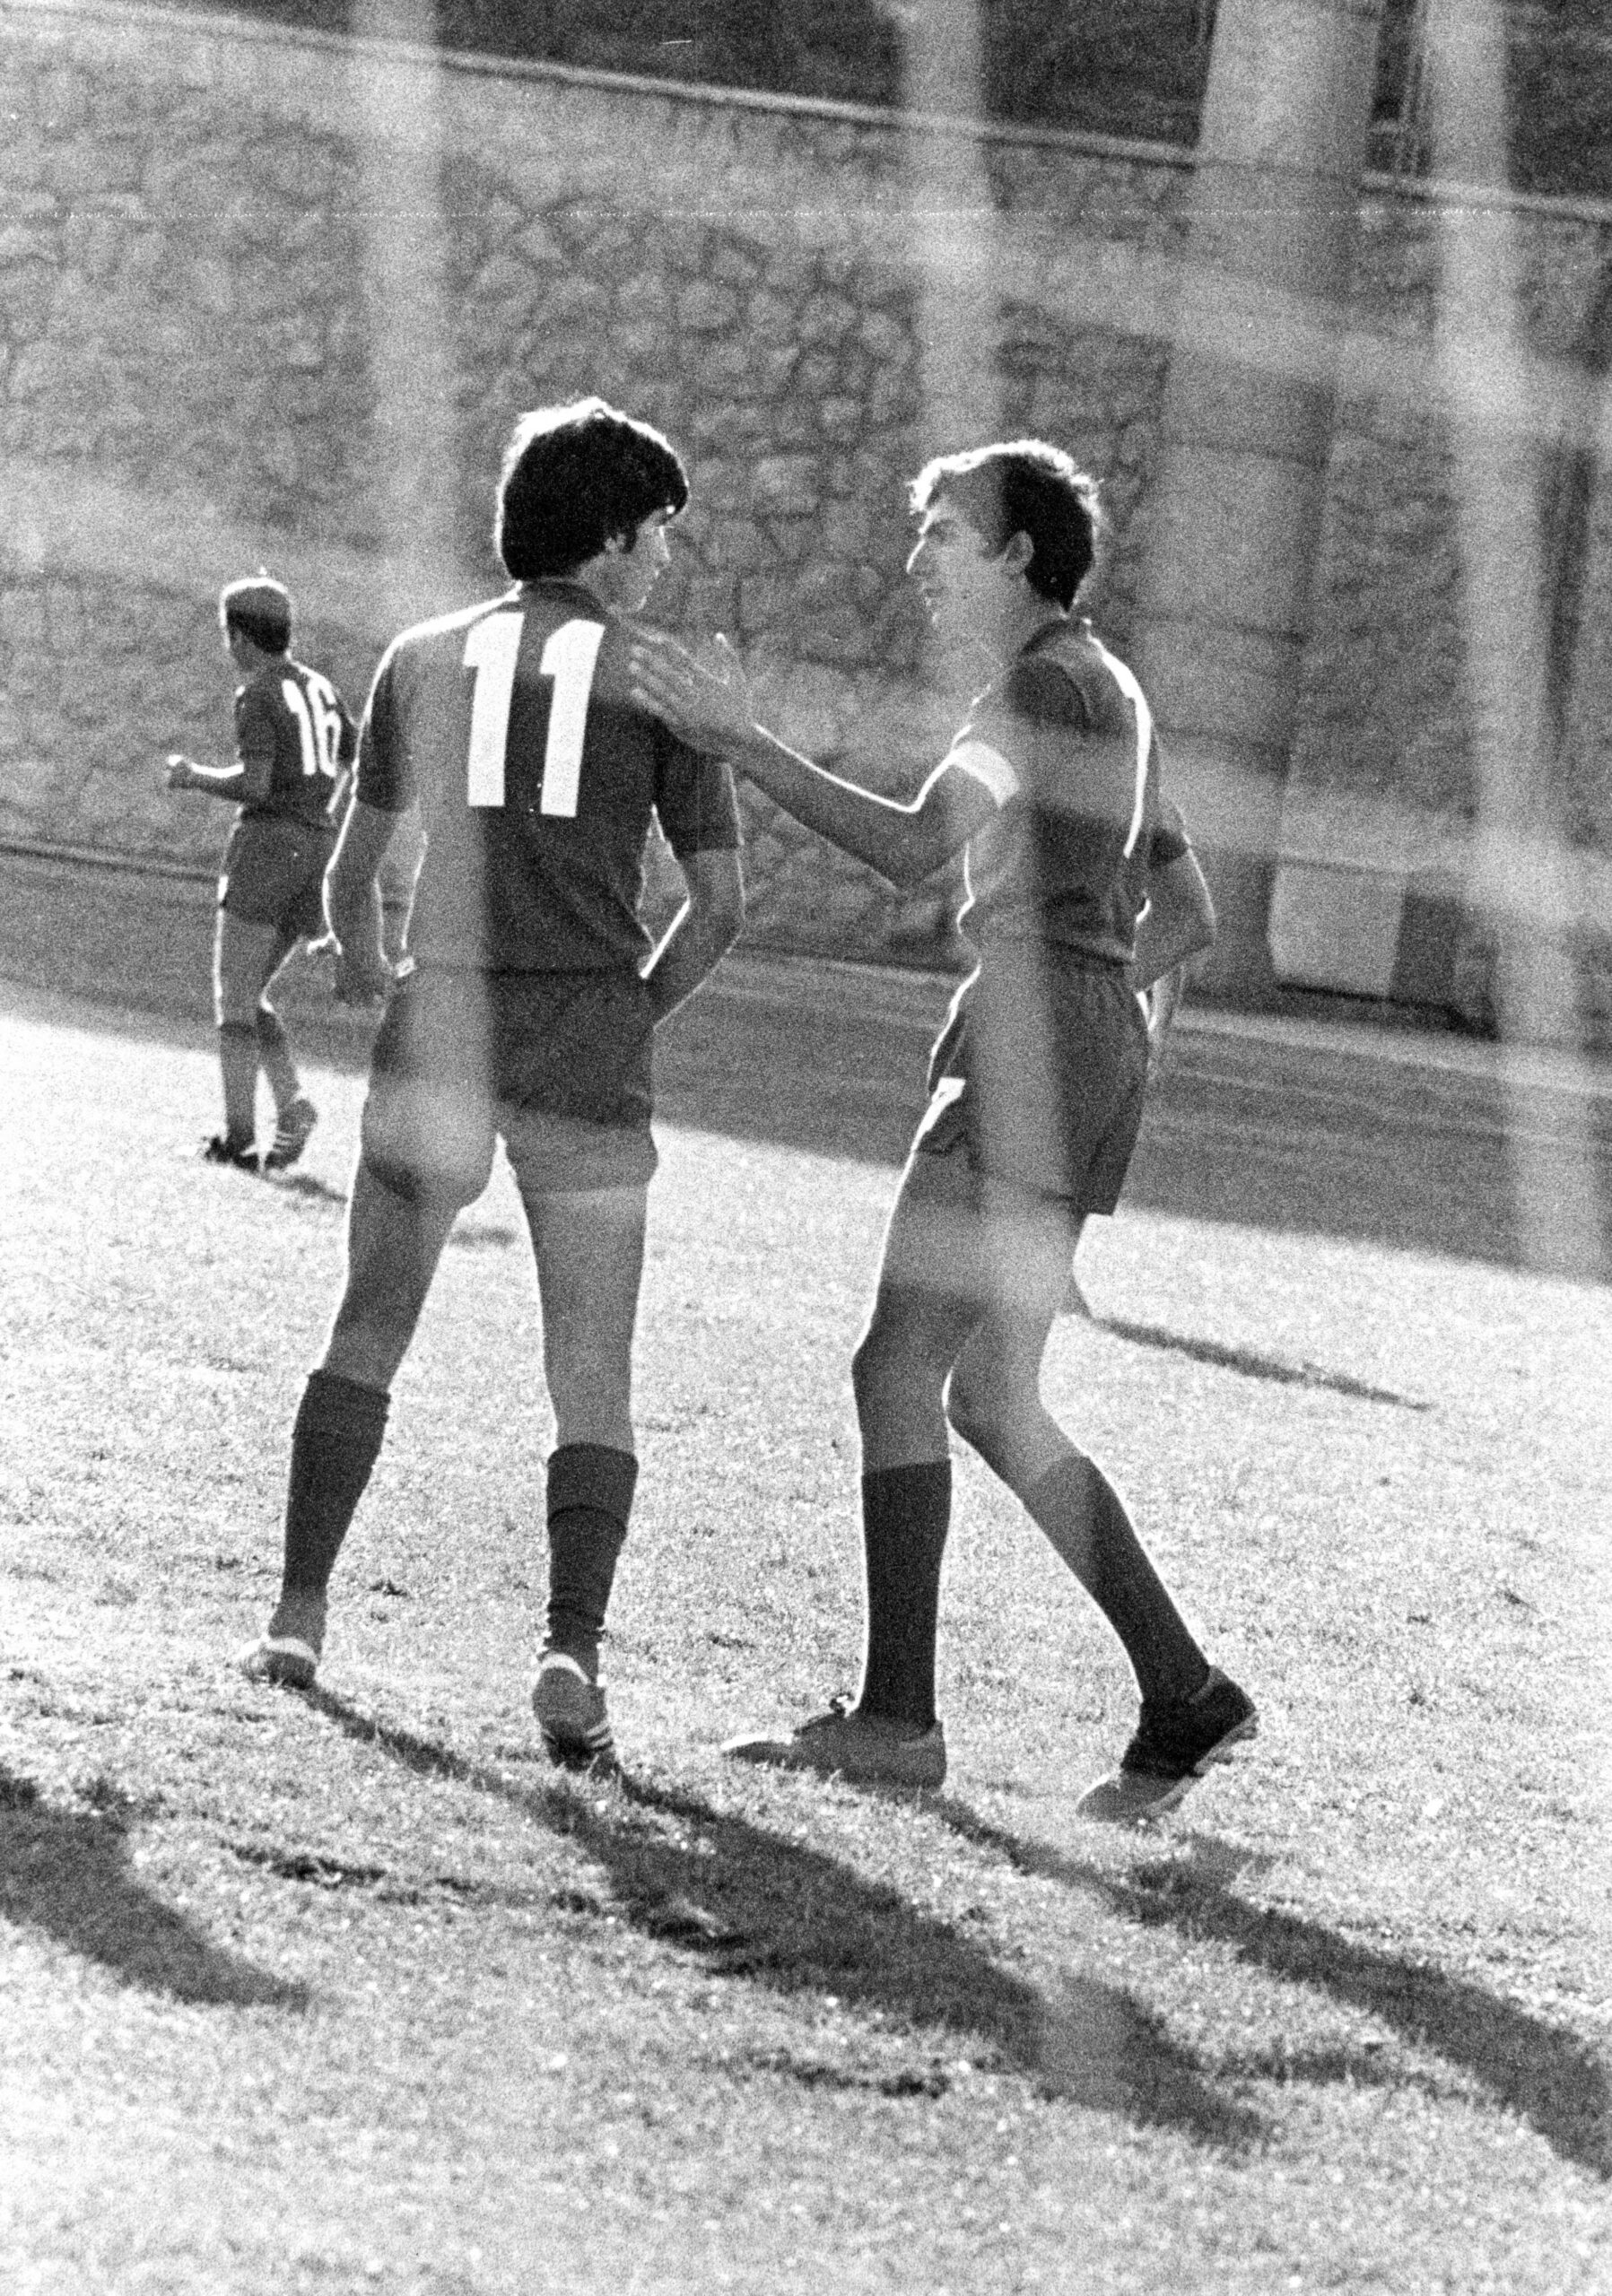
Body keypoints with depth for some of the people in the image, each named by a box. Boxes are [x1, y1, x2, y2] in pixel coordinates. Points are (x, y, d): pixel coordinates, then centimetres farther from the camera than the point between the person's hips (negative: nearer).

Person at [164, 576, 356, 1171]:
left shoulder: (257, 694, -9)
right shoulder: (321, 688, 15)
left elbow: (255, 783, -18)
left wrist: (192, 776, -3)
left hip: (268, 843, -8)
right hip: (318, 846, 8)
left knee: (233, 999, -1)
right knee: (248, 996, 14)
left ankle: (238, 1137, -5)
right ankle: (292, 1104, -6)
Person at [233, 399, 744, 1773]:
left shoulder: (427, 658, 10)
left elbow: (353, 871, 18)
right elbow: (720, 901, 1)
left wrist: (364, 972, 38)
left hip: (443, 1021, 2)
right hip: (588, 1043, -2)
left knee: (368, 1334, 16)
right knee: (594, 1382, 3)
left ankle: (298, 1619, 9)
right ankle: (573, 1651, -14)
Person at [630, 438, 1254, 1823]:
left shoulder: (1045, 682, -11)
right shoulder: (1109, 689, 20)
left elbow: (910, 848, -21)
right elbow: (1173, 919, 23)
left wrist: (747, 747, -20)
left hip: (1036, 1029, -10)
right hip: (1099, 1037, 10)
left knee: (899, 1367, -8)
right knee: (990, 1398, 10)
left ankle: (897, 1716, -9)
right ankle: (1185, 1695, 9)